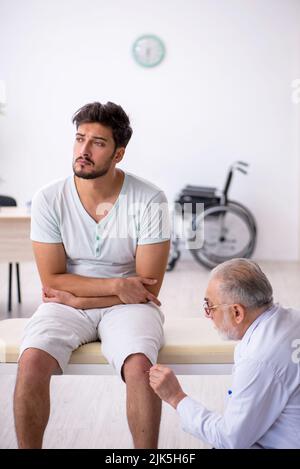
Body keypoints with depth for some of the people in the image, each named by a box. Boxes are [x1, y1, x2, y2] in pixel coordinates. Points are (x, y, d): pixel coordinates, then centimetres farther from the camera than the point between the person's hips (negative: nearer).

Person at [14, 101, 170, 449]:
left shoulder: (149, 201, -12)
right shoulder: (49, 199, -8)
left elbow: (148, 288, -10)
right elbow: (52, 280, -6)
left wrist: (77, 298, -11)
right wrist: (116, 285, -16)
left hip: (127, 306, -1)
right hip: (65, 304, 2)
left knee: (140, 366, -30)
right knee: (31, 361, -26)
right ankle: (28, 447, -2)